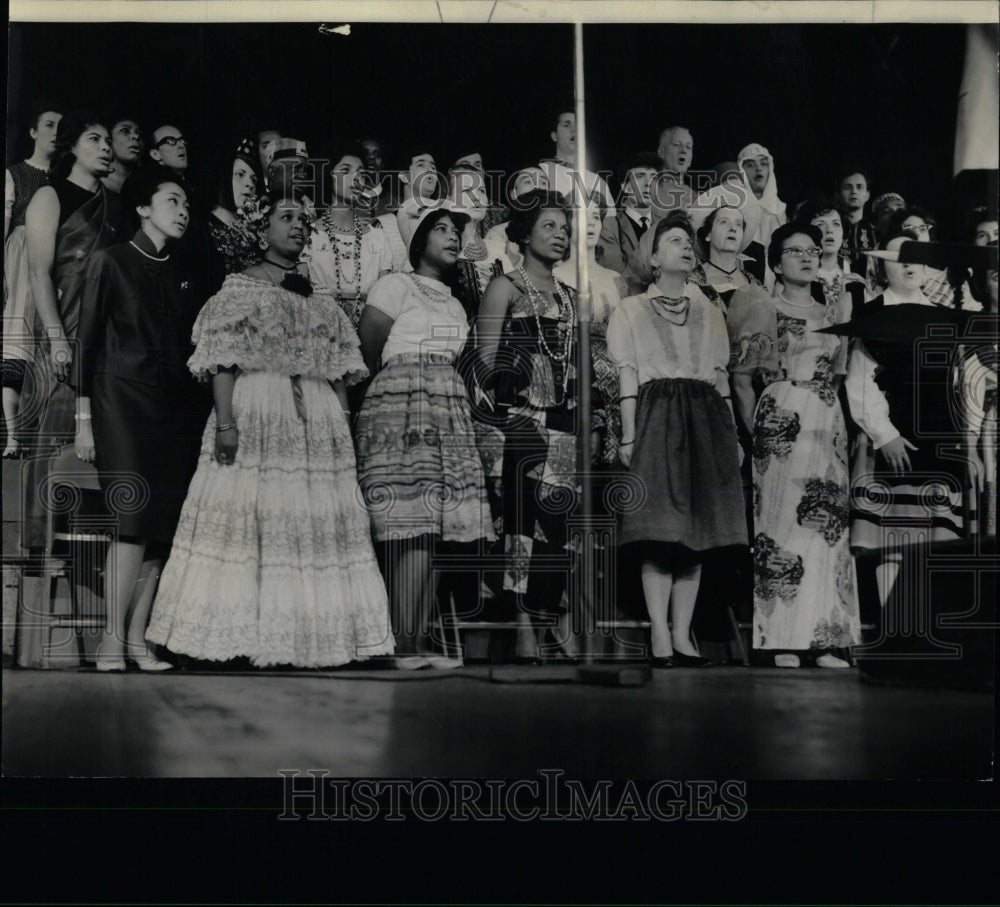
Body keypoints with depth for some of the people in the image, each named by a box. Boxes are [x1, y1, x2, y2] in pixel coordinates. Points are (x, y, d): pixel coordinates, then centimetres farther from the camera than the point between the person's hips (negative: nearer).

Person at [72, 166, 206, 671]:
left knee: (162, 525, -2)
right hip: (122, 403, -5)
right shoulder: (111, 262, 3)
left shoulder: (182, 274, 18)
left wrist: (199, 415, 8)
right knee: (134, 520, -14)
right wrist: (84, 418, -7)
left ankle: (137, 638, 2)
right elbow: (87, 341, 0)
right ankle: (112, 639, -10)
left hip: (175, 409, 5)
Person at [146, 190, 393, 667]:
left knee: (315, 525, 1)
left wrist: (344, 430, 7)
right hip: (254, 417, -5)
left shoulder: (323, 303, 20)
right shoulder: (239, 289, 5)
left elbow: (338, 372, 16)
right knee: (246, 518, -8)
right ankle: (238, 634, -5)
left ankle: (309, 637, 5)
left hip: (319, 426, 5)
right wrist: (225, 422, -15)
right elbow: (223, 362, -4)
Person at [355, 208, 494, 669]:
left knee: (433, 530, -1)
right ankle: (404, 645, -17)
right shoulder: (396, 286, 4)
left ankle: (420, 642, -1)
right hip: (401, 409, -7)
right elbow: (370, 351, 1)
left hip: (449, 415, 7)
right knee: (413, 530, -16)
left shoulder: (455, 304, 26)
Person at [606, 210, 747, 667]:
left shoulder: (709, 311, 21)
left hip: (706, 420, 4)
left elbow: (721, 377, 18)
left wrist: (734, 435, 10)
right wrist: (628, 434, -8)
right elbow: (627, 376, 2)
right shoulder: (631, 310, 11)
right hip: (657, 418, -4)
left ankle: (682, 636, 2)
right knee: (660, 530, -10)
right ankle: (660, 637, -9)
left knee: (696, 531, 0)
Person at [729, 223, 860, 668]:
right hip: (780, 422, -4)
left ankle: (822, 640, 2)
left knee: (827, 526, -1)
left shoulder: (836, 311, 17)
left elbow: (842, 372, 19)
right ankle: (783, 640, -6)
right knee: (782, 519, -8)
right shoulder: (762, 309, 5)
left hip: (829, 424, 4)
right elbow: (741, 374, 5)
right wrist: (755, 424, -1)